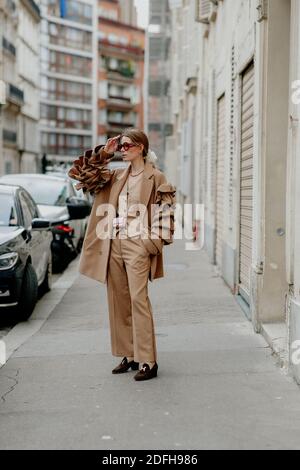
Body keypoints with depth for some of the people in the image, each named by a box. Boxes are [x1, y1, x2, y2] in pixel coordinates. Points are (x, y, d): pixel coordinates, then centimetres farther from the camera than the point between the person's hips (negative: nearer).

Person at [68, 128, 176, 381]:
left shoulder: (155, 177, -3)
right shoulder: (116, 175, 14)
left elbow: (164, 211, -6)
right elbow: (83, 173, 12)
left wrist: (154, 243, -12)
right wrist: (103, 153, 5)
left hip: (138, 245, -6)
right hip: (114, 245, 7)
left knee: (138, 299, -11)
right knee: (118, 301, 9)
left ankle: (148, 361, -7)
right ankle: (129, 355, 19)